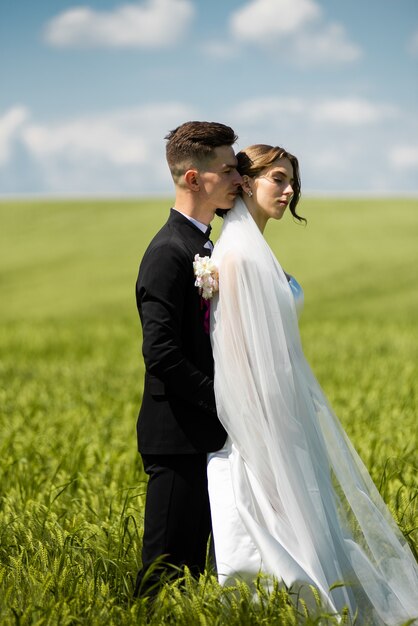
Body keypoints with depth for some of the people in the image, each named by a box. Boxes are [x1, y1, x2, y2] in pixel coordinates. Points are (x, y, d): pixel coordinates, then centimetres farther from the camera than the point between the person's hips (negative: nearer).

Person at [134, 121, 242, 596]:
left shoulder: (202, 245, 15)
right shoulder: (169, 252, -16)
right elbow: (160, 353, -23)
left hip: (206, 434, 10)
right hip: (178, 437, -10)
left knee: (192, 565, 13)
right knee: (167, 567, -5)